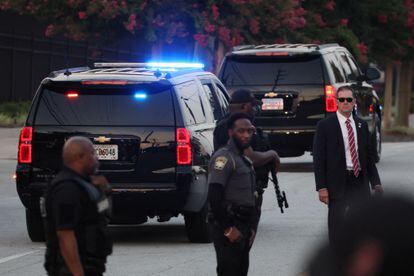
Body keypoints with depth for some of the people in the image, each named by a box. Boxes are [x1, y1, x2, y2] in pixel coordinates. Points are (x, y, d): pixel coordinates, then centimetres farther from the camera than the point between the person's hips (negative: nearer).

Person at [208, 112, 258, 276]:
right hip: (229, 227, -9)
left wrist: (251, 227, 14)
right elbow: (214, 197, -20)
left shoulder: (245, 160, 19)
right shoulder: (224, 157, -11)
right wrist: (227, 229, -20)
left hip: (243, 227, 9)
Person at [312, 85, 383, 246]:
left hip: (360, 182, 4)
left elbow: (369, 155, 17)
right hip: (338, 183, -4)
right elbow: (319, 159, -5)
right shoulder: (325, 126, -2)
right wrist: (321, 187, -12)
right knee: (337, 227, -4)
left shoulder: (362, 125, 12)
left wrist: (375, 182, 9)